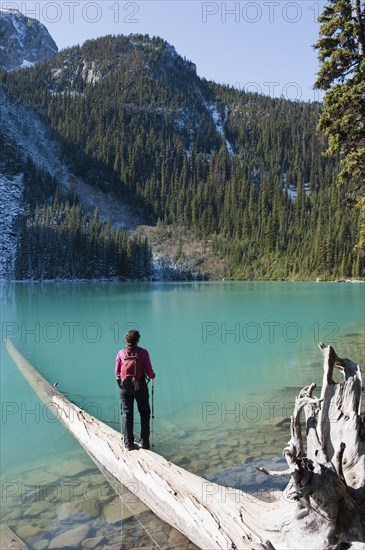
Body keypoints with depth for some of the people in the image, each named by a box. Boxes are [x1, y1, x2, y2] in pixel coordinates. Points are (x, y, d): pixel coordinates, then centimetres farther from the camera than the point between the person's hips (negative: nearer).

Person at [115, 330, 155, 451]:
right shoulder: (143, 352, -9)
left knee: (127, 414, 11)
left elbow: (117, 372, 2)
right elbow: (149, 371, -9)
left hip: (125, 387, 2)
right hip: (140, 386, -2)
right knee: (144, 413, 13)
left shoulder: (121, 353, -2)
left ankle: (129, 443, 14)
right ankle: (144, 442, 15)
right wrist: (152, 376, 13)